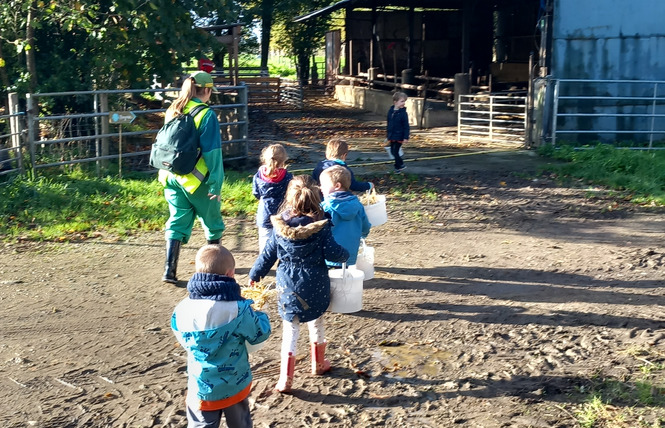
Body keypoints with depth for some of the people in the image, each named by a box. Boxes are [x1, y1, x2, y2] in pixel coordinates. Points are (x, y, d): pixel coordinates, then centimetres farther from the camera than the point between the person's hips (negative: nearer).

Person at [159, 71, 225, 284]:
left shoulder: (172, 111, 5)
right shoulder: (206, 115, -14)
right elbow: (212, 152, -16)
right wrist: (216, 185, -14)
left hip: (172, 177, 5)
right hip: (197, 180, -5)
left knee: (177, 222, 10)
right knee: (212, 222, 15)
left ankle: (169, 271, 2)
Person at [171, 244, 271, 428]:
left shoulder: (182, 310, -14)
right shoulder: (238, 310, -23)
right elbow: (260, 334, -8)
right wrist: (259, 314, 13)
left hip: (201, 389, 1)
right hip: (235, 386, -1)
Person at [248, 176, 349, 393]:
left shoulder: (280, 226, -8)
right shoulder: (320, 226, -13)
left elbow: (268, 254, -1)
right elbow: (332, 252, -11)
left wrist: (255, 275, 13)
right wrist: (345, 254, 11)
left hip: (289, 286, 0)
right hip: (315, 285, 0)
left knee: (290, 332, 8)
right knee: (316, 324, 22)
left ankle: (285, 379, 7)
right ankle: (318, 364, 41)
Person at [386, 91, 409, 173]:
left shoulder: (403, 113, -13)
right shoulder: (391, 110, 3)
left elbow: (406, 126, -13)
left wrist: (406, 137, -16)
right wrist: (387, 134, 17)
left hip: (399, 136, -6)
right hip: (392, 136, 6)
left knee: (395, 152, -4)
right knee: (393, 152, 13)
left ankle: (398, 167, 13)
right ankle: (401, 164, 29)